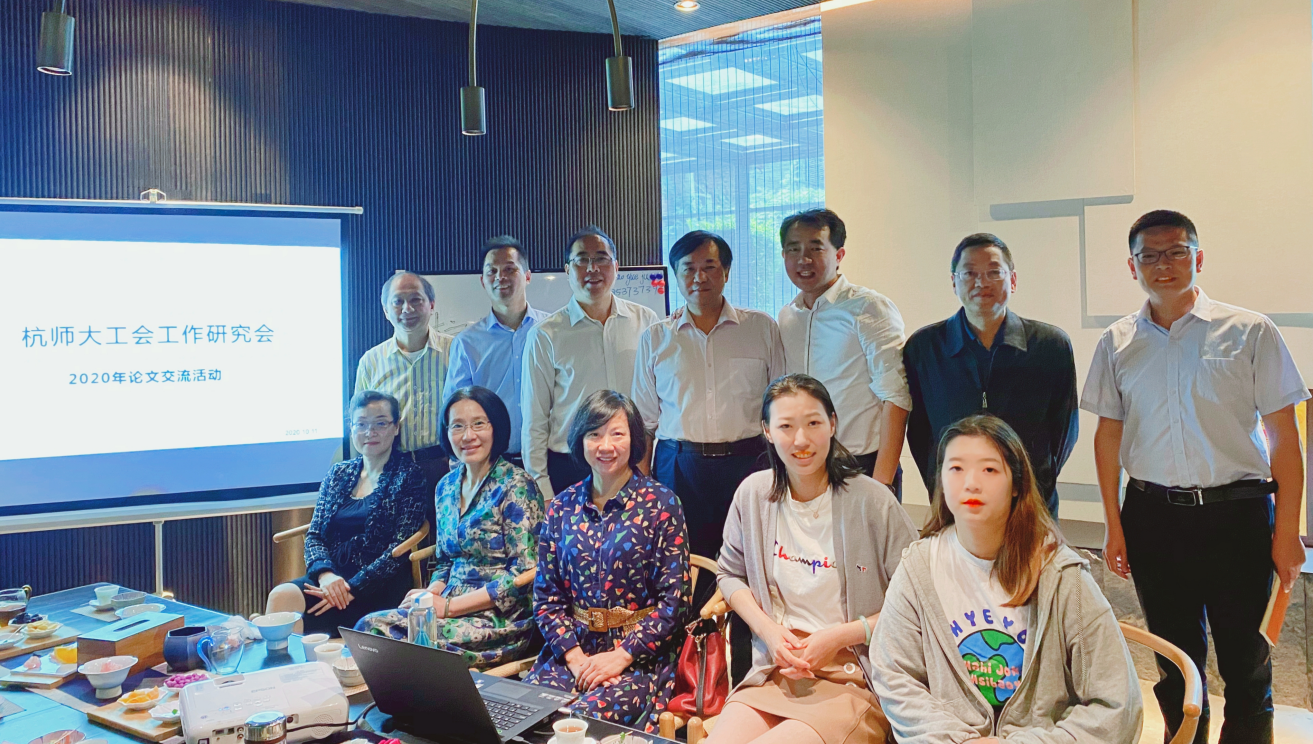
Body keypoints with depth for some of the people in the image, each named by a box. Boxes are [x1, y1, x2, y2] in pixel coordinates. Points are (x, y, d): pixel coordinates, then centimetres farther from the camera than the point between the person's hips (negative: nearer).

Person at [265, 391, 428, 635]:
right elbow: (314, 535, 11)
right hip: (331, 576, 5)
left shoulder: (408, 476, 0)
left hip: (379, 588, -5)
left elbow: (400, 549, -8)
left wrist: (353, 588, -18)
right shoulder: (338, 473, 16)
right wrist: (325, 573, -10)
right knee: (281, 596, -27)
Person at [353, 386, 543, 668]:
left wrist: (448, 606, -15)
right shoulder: (447, 486, 12)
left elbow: (525, 572, -16)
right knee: (370, 625, -17)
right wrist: (431, 594, -3)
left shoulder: (515, 486, -10)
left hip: (502, 620, -6)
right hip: (453, 608, 6)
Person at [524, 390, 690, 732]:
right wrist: (573, 654, -8)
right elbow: (546, 595, 7)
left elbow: (675, 596, -7)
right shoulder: (561, 507, 8)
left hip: (640, 655, -3)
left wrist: (622, 655, -14)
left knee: (584, 718, -29)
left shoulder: (660, 503, -3)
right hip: (572, 649, 3)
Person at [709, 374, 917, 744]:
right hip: (776, 672, 4)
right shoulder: (753, 493, 3)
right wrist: (768, 629, -1)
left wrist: (838, 636, -12)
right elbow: (730, 574, 16)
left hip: (855, 681, -4)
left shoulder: (871, 500, -10)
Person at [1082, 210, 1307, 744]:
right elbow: (1108, 434, 8)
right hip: (1153, 515, 2)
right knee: (1175, 657, 15)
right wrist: (1114, 526, 5)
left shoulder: (1250, 332, -4)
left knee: (1245, 662, 7)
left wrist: (1287, 531, -6)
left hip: (1237, 514, -2)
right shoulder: (1117, 344, 4)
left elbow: (1283, 435, -3)